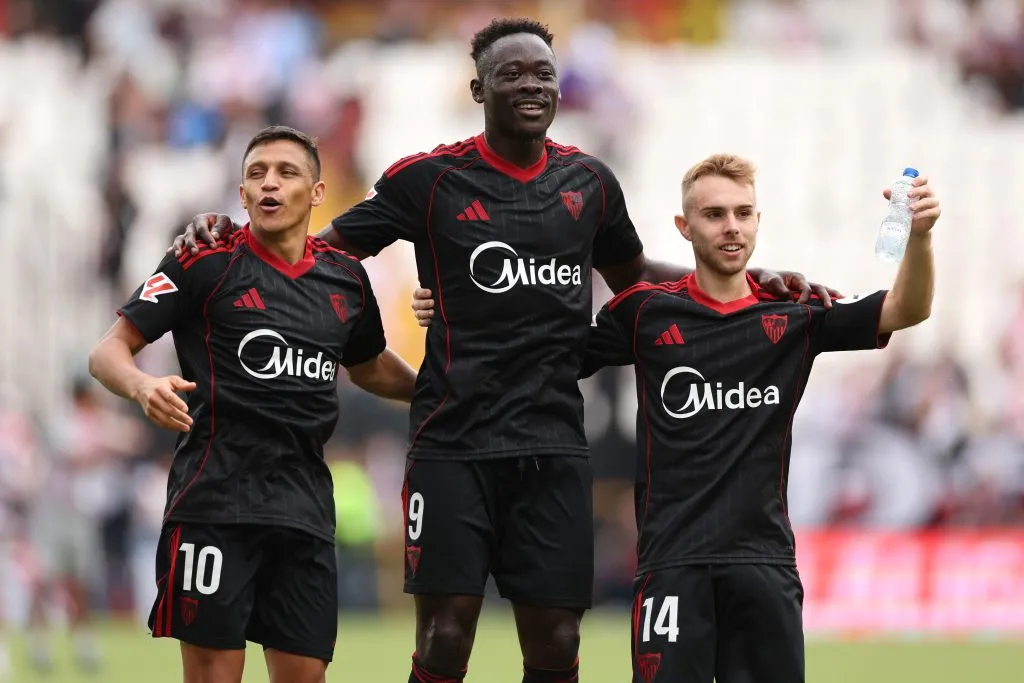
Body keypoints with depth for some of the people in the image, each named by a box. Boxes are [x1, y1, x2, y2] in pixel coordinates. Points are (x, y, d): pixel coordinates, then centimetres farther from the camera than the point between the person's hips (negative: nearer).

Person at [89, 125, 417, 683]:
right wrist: (144, 387, -25)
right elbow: (108, 352, -4)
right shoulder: (205, 264, -2)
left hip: (305, 505, 5)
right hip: (216, 500, -5)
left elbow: (369, 367, 31)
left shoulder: (346, 279, 12)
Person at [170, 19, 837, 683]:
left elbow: (631, 274, 28)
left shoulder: (588, 180, 11)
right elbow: (330, 248, 6)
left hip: (555, 446, 3)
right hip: (455, 444, -3)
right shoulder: (431, 178, 0)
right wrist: (226, 233, -9)